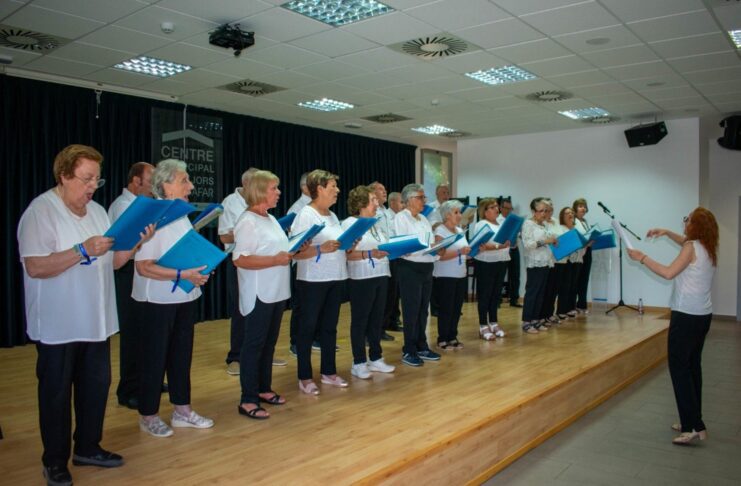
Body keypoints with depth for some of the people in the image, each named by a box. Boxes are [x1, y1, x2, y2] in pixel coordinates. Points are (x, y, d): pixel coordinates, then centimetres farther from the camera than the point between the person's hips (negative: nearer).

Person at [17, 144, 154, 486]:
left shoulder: (97, 211, 9)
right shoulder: (41, 211, -12)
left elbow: (113, 261, 11)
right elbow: (36, 267, -22)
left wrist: (137, 241, -5)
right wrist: (83, 250, -28)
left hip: (95, 321, 7)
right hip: (58, 326, -7)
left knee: (97, 385, 15)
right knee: (56, 392, 8)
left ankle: (88, 447, 32)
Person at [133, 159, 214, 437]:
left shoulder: (182, 215, 8)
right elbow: (144, 267, -23)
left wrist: (199, 271, 3)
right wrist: (183, 274, -26)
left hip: (185, 297, 8)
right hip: (159, 299, -8)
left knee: (182, 353, 15)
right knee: (155, 357, 5)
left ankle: (182, 410, 28)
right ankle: (148, 416, 22)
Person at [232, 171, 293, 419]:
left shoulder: (271, 219, 14)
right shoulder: (248, 222, -15)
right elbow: (240, 259, -22)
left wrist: (293, 252, 5)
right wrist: (276, 260, -24)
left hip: (276, 293, 9)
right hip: (258, 295, -9)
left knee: (269, 343, 16)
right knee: (253, 345, -1)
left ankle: (264, 389, 29)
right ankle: (248, 400, 8)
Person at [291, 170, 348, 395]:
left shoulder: (332, 216, 14)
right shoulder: (305, 215, -10)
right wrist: (321, 249, -29)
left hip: (336, 278, 7)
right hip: (313, 280, -7)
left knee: (330, 326, 13)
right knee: (308, 327, 3)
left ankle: (329, 372, 25)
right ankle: (305, 377, 14)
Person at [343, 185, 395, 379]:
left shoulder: (375, 223, 16)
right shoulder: (349, 223, -9)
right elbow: (345, 254, -17)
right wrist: (369, 254, -25)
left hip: (381, 276, 8)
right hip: (361, 279, -7)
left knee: (377, 319, 12)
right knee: (360, 321, 1)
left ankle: (376, 359, 23)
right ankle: (358, 363, 10)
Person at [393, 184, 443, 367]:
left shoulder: (424, 220, 16)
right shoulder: (400, 218, -7)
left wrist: (438, 251, -7)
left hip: (427, 268, 7)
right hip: (410, 269, -7)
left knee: (423, 310, 12)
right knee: (411, 311, -2)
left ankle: (421, 347, 23)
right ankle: (409, 351, 7)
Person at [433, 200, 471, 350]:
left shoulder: (460, 230, 13)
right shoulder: (440, 231, -10)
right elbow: (441, 255, -20)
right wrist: (460, 251, -28)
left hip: (461, 275, 7)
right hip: (445, 277, -7)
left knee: (457, 308, 10)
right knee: (446, 309, -1)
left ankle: (452, 337, 20)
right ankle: (442, 340, 9)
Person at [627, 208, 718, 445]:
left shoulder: (692, 247, -15)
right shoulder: (707, 248, 10)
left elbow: (668, 272, -21)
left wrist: (642, 257, -14)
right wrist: (667, 232, 22)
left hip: (687, 316, -9)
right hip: (703, 315, 9)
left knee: (679, 368, -6)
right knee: (692, 366, 14)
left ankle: (694, 426, -8)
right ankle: (692, 420, 21)